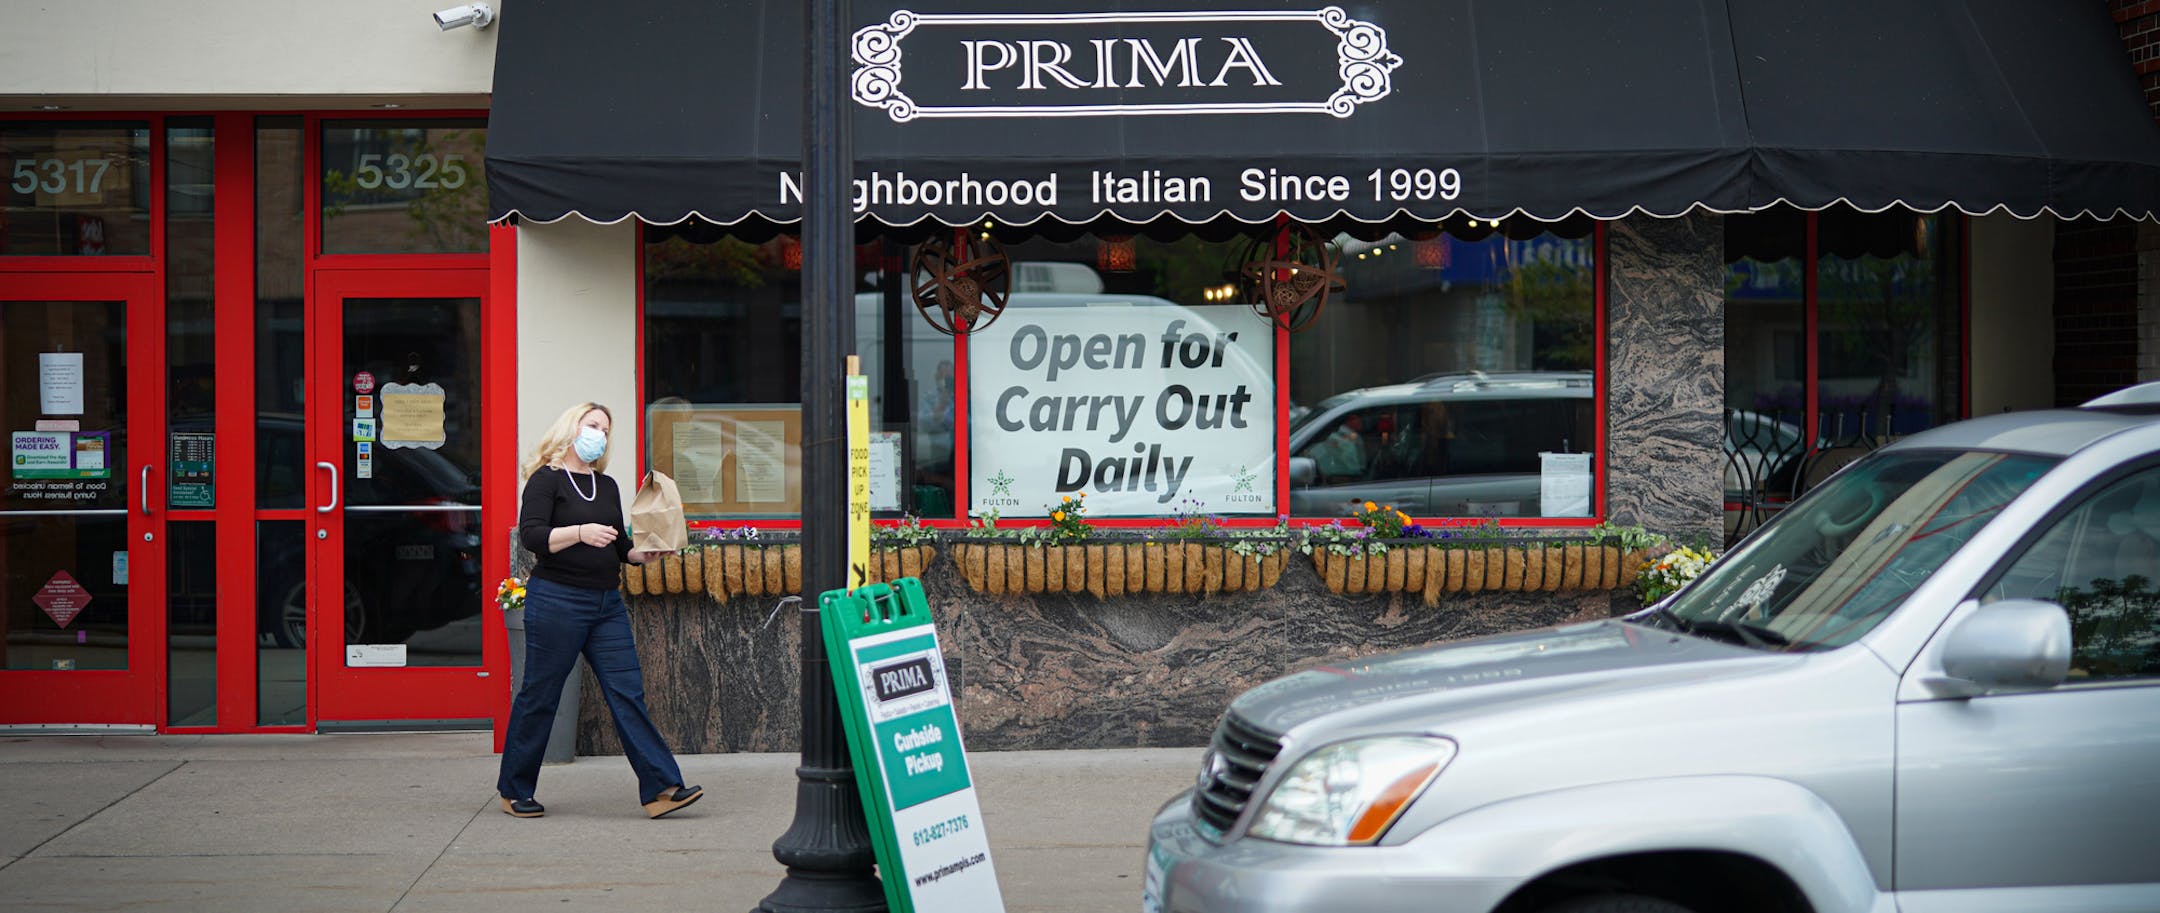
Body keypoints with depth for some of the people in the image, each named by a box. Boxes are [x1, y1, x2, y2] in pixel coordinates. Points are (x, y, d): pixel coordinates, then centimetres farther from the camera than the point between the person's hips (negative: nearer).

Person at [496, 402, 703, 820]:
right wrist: (579, 532, -28)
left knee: (628, 693, -2)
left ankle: (660, 788, -7)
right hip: (556, 600, -6)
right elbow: (531, 534, -15)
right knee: (539, 696, 1)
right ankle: (514, 791, 14)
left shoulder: (606, 485, 18)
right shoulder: (546, 480, -2)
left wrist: (644, 553, 3)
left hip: (607, 603, 6)